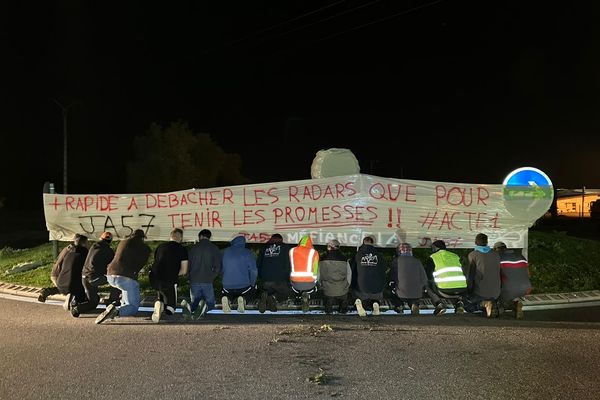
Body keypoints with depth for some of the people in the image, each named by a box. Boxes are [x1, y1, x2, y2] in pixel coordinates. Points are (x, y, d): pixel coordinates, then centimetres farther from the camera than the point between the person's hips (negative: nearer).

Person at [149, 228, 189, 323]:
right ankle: (162, 307, -24)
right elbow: (184, 271, 2)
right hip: (169, 281, -4)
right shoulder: (182, 249, 4)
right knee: (170, 309, 12)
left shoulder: (160, 246, 18)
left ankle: (158, 303, 0)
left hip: (153, 279, 4)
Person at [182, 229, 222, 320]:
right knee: (210, 303, 12)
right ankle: (204, 306, -24)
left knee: (195, 302, 18)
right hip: (207, 282, -2)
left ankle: (188, 306, -18)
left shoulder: (192, 248, 8)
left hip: (194, 282, 2)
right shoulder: (214, 248, 3)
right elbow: (218, 267, -3)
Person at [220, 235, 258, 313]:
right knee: (253, 289, 30)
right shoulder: (248, 253, -2)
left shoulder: (225, 252, 6)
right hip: (244, 286, -2)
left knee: (226, 294, 34)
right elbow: (254, 271, -5)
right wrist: (252, 284, 12)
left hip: (227, 286, 2)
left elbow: (221, 269, 12)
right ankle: (243, 298, -4)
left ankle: (226, 299, -5)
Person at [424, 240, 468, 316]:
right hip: (462, 291, 5)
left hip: (445, 291, -5)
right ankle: (459, 303, 9)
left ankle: (439, 305, 2)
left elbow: (427, 276, 12)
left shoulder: (432, 257, 13)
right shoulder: (456, 256, 26)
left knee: (428, 286, 22)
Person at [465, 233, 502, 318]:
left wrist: (469, 290, 3)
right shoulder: (496, 255, 9)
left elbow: (470, 274, -8)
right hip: (495, 293, 5)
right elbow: (498, 273, 14)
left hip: (480, 292, -5)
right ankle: (493, 304, -3)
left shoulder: (473, 255, -5)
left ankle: (484, 304, -13)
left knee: (468, 306, 16)